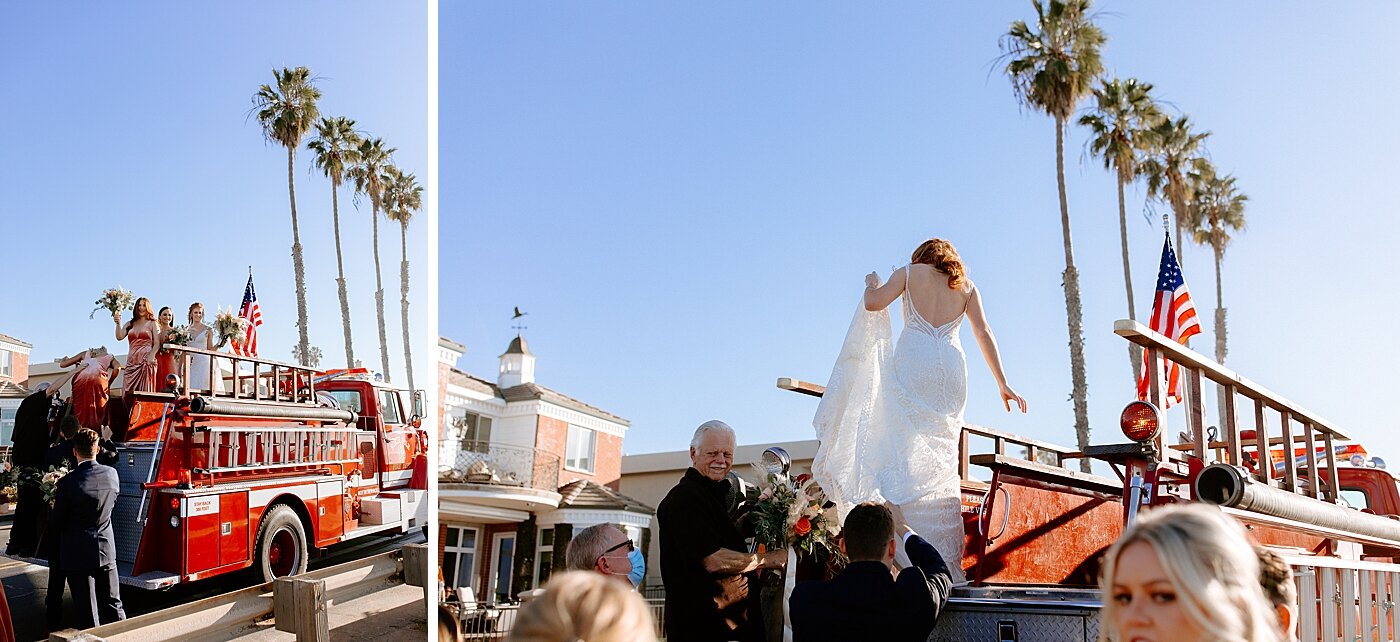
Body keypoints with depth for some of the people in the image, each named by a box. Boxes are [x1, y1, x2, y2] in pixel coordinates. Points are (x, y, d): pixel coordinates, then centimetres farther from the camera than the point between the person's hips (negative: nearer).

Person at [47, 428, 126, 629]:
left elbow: (55, 524, -7)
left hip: (78, 554, -4)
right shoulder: (112, 474, -4)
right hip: (107, 551, 4)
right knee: (113, 606, 13)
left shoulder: (68, 482, -17)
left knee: (87, 614, 4)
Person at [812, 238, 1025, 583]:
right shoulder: (967, 286, 19)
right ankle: (945, 562, 1)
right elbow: (984, 334, 10)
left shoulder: (910, 272, 13)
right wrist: (1002, 384, 9)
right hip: (951, 368, 3)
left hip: (913, 362, -3)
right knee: (941, 461, 5)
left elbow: (873, 304, 0)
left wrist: (872, 284, 22)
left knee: (906, 452, -7)